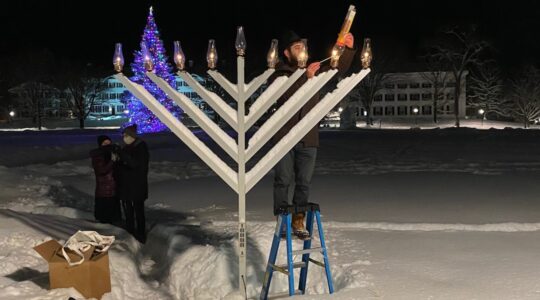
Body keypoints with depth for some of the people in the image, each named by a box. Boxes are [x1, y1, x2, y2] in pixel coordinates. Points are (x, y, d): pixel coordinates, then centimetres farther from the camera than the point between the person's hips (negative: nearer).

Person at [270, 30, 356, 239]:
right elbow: (286, 96, -19)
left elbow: (338, 70, 11)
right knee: (283, 181, 1)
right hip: (284, 138, -4)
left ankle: (298, 220, 13)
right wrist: (306, 78, -29)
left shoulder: (314, 70, 12)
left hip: (308, 138, 4)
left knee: (304, 183, 5)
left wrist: (349, 50, -4)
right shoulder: (278, 75, -2)